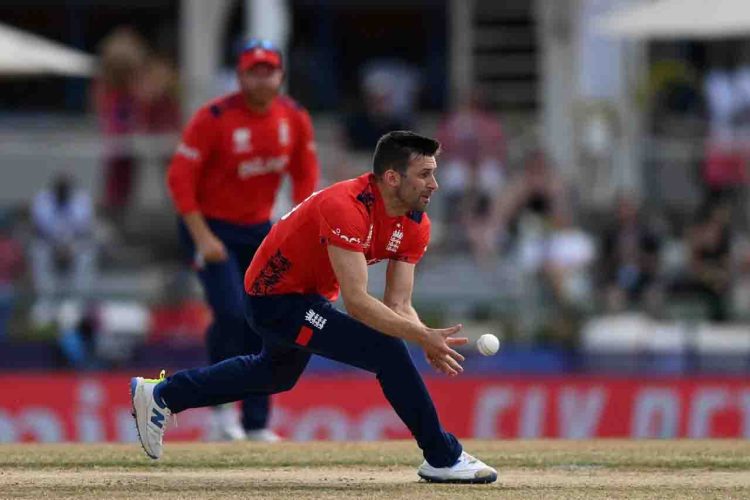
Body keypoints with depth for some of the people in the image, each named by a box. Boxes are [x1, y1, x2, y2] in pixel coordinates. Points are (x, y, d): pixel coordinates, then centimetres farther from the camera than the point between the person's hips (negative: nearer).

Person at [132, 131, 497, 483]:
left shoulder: (415, 225, -8)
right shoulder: (347, 208, -34)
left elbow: (398, 305, -9)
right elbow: (355, 301, -40)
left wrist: (428, 341, -28)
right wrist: (422, 336, -43)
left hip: (310, 296, 10)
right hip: (275, 299, -10)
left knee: (278, 373, 33)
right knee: (386, 350, -23)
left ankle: (161, 395, 50)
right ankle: (443, 458, -12)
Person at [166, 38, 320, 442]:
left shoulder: (294, 118, -3)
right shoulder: (214, 118, -19)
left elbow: (305, 173, 10)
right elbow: (180, 177, -18)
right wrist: (202, 238, -22)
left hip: (259, 230, 5)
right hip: (211, 225, -5)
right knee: (231, 314, -21)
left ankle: (257, 424, 12)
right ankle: (221, 404, 0)